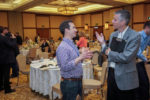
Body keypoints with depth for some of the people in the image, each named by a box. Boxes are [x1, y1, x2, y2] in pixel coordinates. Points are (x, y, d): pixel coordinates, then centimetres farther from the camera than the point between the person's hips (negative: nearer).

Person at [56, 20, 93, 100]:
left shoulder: (72, 44, 10)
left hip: (78, 81, 9)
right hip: (69, 83, -8)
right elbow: (65, 67, -25)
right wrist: (80, 57, -27)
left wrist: (83, 56, 1)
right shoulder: (62, 47, -19)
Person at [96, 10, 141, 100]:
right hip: (111, 73, 7)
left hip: (125, 78, -6)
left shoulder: (135, 36, -17)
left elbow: (126, 57, -25)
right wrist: (103, 43, -4)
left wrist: (109, 53, -14)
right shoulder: (113, 35, 5)